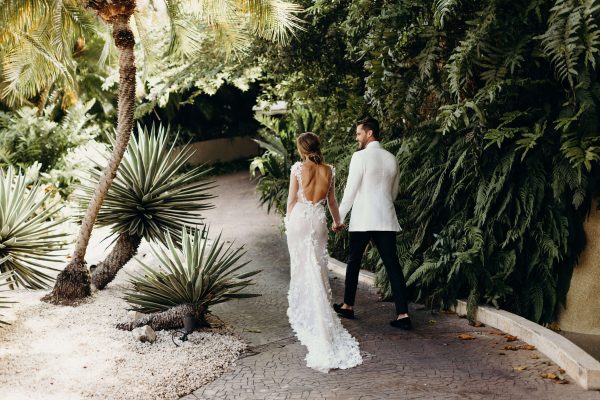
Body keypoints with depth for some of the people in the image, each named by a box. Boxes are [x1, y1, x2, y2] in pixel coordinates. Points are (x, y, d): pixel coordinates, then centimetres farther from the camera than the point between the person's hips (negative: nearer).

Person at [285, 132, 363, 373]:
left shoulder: (298, 168, -8)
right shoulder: (329, 171, 2)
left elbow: (292, 199, -3)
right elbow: (331, 201, 10)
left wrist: (288, 220, 13)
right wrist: (338, 222, 26)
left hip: (299, 219, -3)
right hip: (319, 220, 3)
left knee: (302, 267, 7)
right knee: (318, 268, 9)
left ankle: (303, 311, 15)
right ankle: (318, 314, 15)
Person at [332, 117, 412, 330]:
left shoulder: (360, 156, -9)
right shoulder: (391, 159, 10)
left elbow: (350, 190, -9)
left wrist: (338, 218, -2)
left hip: (362, 220, -4)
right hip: (386, 220, 5)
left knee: (354, 262, 13)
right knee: (393, 264, -1)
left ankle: (348, 306, 25)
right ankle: (403, 314, -8)